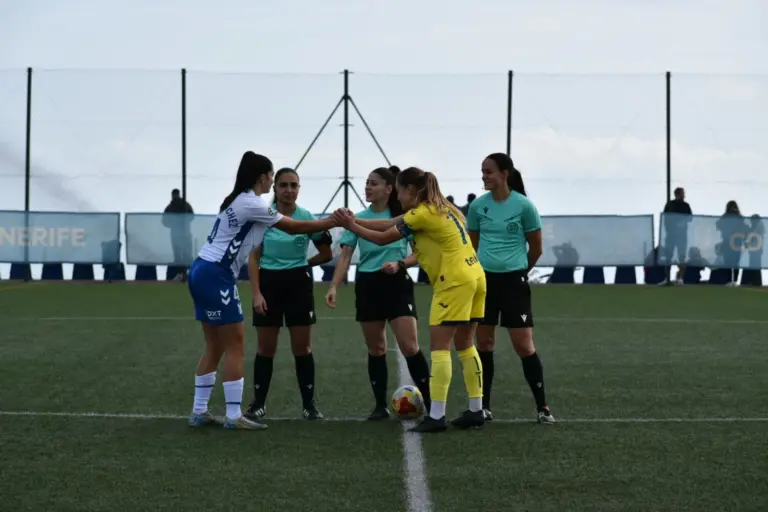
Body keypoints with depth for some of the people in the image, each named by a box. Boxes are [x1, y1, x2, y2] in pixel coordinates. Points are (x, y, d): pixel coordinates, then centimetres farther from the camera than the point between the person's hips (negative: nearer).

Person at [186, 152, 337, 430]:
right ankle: (233, 416, -4)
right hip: (215, 276, -10)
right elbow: (295, 227, -9)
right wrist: (334, 221, 0)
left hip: (203, 273, 10)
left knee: (215, 347, 12)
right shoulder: (252, 204, -14)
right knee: (235, 346, -5)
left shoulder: (239, 200, 15)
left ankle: (199, 411, 14)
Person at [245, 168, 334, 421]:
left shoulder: (307, 217, -4)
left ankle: (309, 404, 10)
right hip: (269, 283, -1)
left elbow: (326, 254, 7)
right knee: (266, 348, 4)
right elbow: (253, 258, -4)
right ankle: (259, 403, 13)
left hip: (298, 284, 1)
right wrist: (256, 293, -11)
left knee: (302, 347, 2)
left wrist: (301, 265, 6)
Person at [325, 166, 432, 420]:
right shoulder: (358, 219, 1)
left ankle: (430, 403, -4)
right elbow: (345, 256, -2)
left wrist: (400, 264, -19)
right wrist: (333, 287, -13)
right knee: (375, 349, 8)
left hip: (397, 284, -3)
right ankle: (381, 406, 16)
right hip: (367, 285, 3)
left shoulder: (403, 216, -4)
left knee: (409, 346, -11)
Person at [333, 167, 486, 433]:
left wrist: (351, 226, 7)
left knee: (439, 347, -8)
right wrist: (355, 220, 13)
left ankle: (436, 416, -11)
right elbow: (391, 223, 16)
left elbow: (383, 238, -4)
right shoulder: (438, 208, 16)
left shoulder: (422, 214, -12)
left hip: (454, 281, -10)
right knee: (465, 345, 13)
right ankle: (476, 410, 13)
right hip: (474, 276, 10)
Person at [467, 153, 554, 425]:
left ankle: (542, 407, 3)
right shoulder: (478, 205, 2)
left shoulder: (524, 205, -7)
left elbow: (536, 249, 2)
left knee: (524, 344, -5)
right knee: (484, 343, 6)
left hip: (514, 280, -3)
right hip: (484, 278, 3)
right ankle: (484, 406, 15)